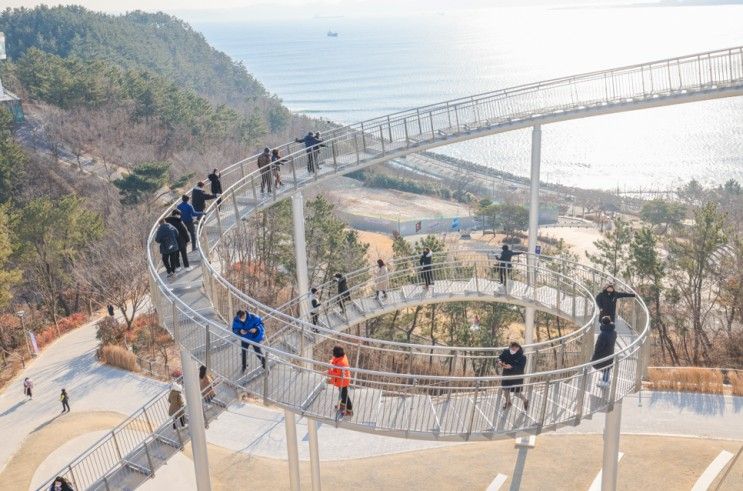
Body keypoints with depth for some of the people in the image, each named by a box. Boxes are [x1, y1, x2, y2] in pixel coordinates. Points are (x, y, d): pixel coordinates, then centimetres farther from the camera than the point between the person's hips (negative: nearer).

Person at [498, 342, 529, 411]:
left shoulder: (522, 357, -25)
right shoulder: (506, 352, -15)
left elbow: (520, 368, -29)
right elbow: (500, 357, -5)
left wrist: (511, 367, -42)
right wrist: (499, 361, -29)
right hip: (507, 374, 4)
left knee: (516, 393, 3)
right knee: (506, 389, 20)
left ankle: (525, 400, 34)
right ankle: (508, 402, 48)